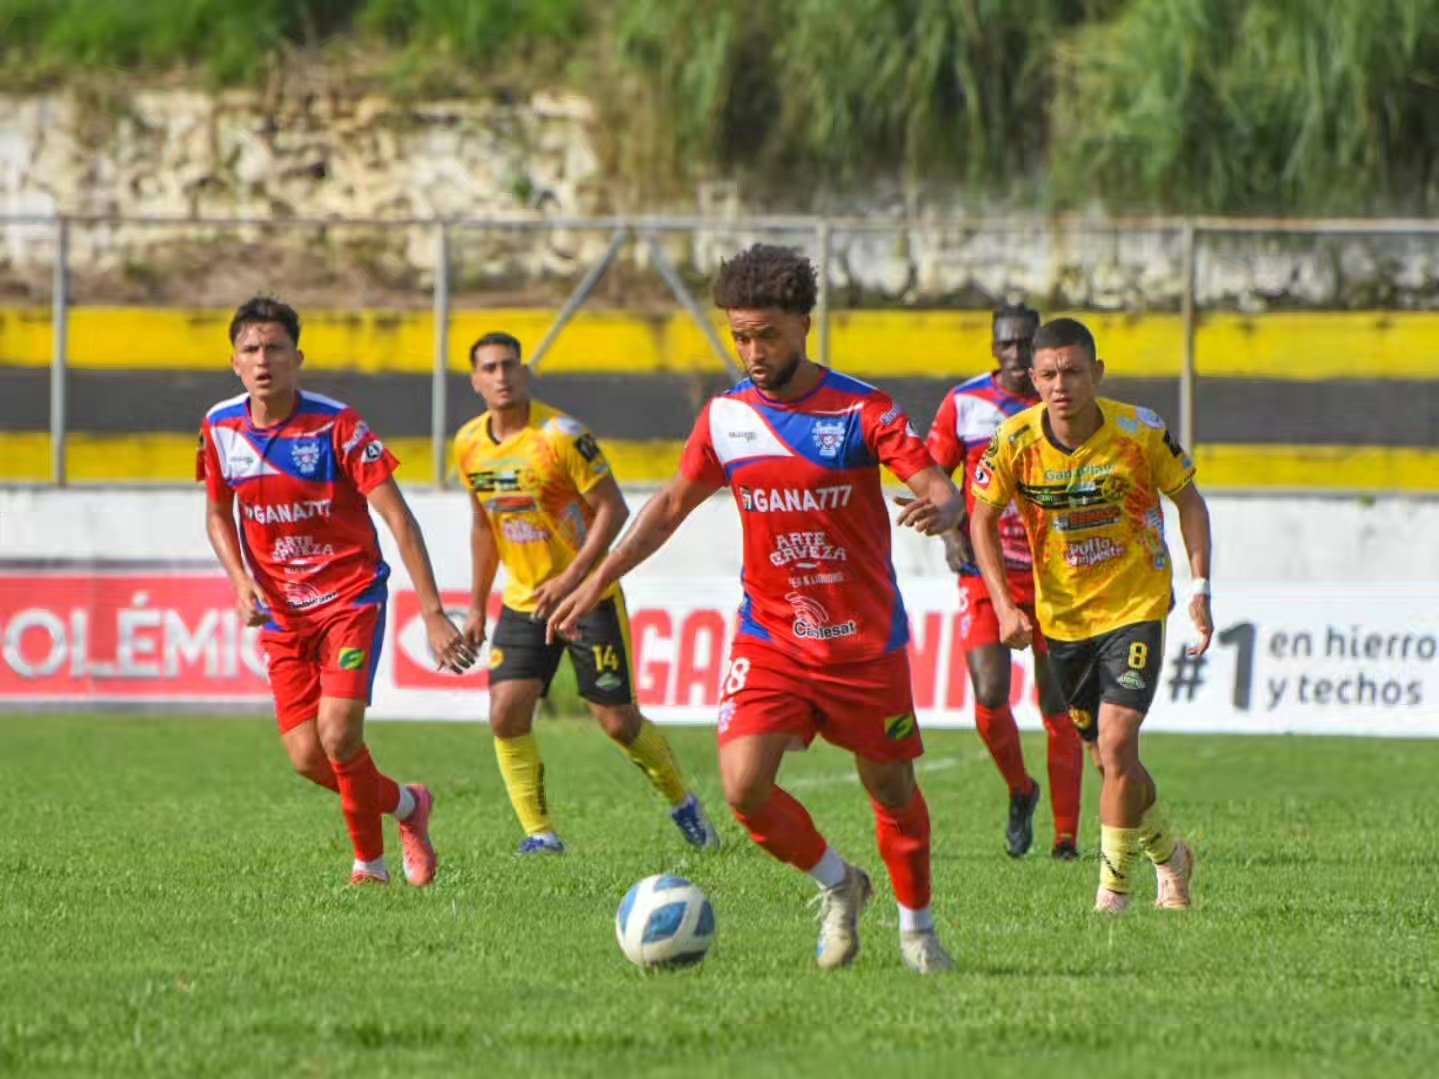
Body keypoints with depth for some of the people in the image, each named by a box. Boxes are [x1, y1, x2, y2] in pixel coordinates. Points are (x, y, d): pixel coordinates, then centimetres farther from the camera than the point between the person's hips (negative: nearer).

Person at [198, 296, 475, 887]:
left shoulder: (336, 425, -15)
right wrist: (242, 583, -4)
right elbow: (218, 514, 15)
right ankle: (406, 804, 25)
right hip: (281, 612, 4)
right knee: (308, 759, -5)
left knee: (338, 736, -20)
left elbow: (398, 519, -15)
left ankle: (369, 859, 6)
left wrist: (433, 613, -20)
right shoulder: (221, 428, -1)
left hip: (350, 598, -4)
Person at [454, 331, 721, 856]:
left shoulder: (561, 435, -18)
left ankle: (683, 805, 23)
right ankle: (540, 833, -2)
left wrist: (572, 579, -24)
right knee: (506, 715, -12)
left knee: (619, 721, -2)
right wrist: (478, 605, 15)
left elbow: (612, 509, -16)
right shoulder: (469, 445, 1)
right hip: (523, 603, 5)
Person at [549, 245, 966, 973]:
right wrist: (598, 582, 11)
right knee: (745, 788, -14)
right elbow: (673, 504, 15)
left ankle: (916, 925, 32)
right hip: (768, 637, 2)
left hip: (864, 639, -2)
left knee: (891, 788, 8)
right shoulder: (726, 419, 2)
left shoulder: (859, 411, -10)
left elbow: (939, 487, -16)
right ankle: (837, 885, 13)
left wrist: (939, 509, -42)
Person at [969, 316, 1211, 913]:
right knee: (1110, 757, 11)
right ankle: (1168, 855, 37)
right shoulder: (1016, 440, -13)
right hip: (1061, 614, 3)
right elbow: (983, 518, 1)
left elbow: (1187, 498, 1)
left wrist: (1199, 587, -6)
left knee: (1117, 742, -17)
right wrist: (1004, 605, -10)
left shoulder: (1139, 432, -16)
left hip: (1136, 605, -3)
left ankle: (1115, 885, -1)